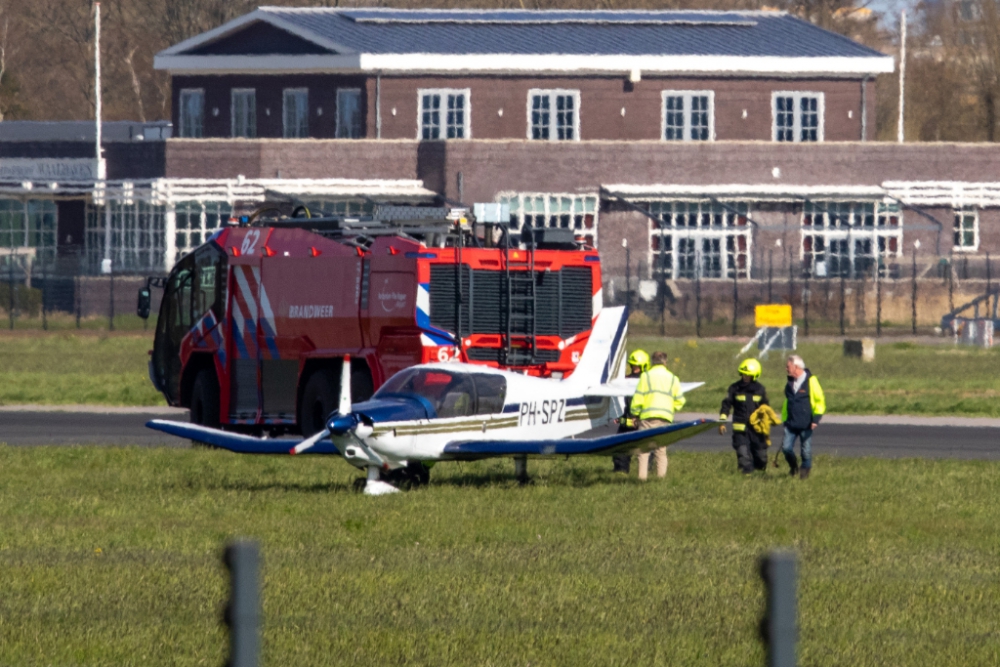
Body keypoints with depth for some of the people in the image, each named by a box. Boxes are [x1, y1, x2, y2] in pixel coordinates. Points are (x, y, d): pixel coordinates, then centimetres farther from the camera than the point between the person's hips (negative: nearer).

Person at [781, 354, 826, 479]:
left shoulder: (811, 381, -8)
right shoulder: (790, 382, 11)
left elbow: (820, 400, -7)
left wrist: (816, 418, -14)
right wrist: (784, 419, 21)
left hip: (806, 424, -5)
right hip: (791, 424, 5)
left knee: (806, 450, 2)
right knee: (786, 448, -3)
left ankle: (805, 472, 17)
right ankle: (794, 468, 21)